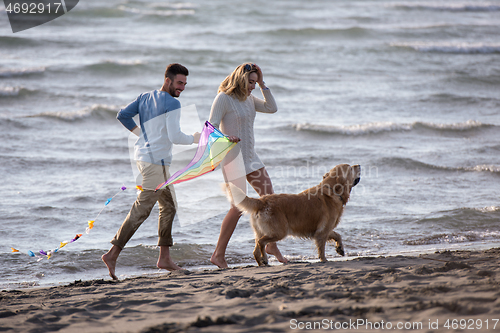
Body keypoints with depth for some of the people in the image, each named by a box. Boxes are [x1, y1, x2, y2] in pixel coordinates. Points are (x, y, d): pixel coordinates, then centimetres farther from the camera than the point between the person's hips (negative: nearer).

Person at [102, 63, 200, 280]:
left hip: (143, 155, 10)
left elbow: (123, 115, 8)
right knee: (141, 209, -11)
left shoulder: (145, 98, 12)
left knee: (169, 205, 16)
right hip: (156, 159, -10)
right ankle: (112, 254, -15)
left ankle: (164, 258, 15)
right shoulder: (172, 104, -11)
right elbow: (175, 137, -16)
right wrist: (194, 139, 0)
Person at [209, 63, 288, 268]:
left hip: (249, 157, 8)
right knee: (239, 207, -11)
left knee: (269, 197, 7)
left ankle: (271, 244, 20)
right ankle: (218, 254, -4)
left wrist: (262, 85, 1)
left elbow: (271, 108, 7)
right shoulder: (223, 99, -13)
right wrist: (225, 138, -36)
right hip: (232, 157, -8)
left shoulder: (249, 98, 11)